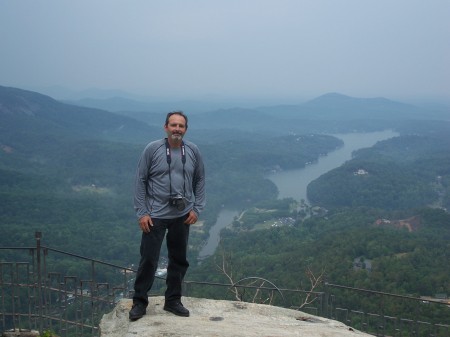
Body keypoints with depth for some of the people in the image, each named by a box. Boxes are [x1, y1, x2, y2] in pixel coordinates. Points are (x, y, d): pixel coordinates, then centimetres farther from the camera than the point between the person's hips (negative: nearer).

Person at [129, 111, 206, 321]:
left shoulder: (193, 151, -1)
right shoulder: (152, 149, -8)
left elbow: (200, 181, 9)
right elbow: (140, 181, -4)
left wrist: (196, 209, 3)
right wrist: (141, 212, -8)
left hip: (182, 216, 3)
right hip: (155, 215, -3)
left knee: (179, 260, 12)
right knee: (148, 259, 1)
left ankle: (173, 301, 28)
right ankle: (139, 302, 17)